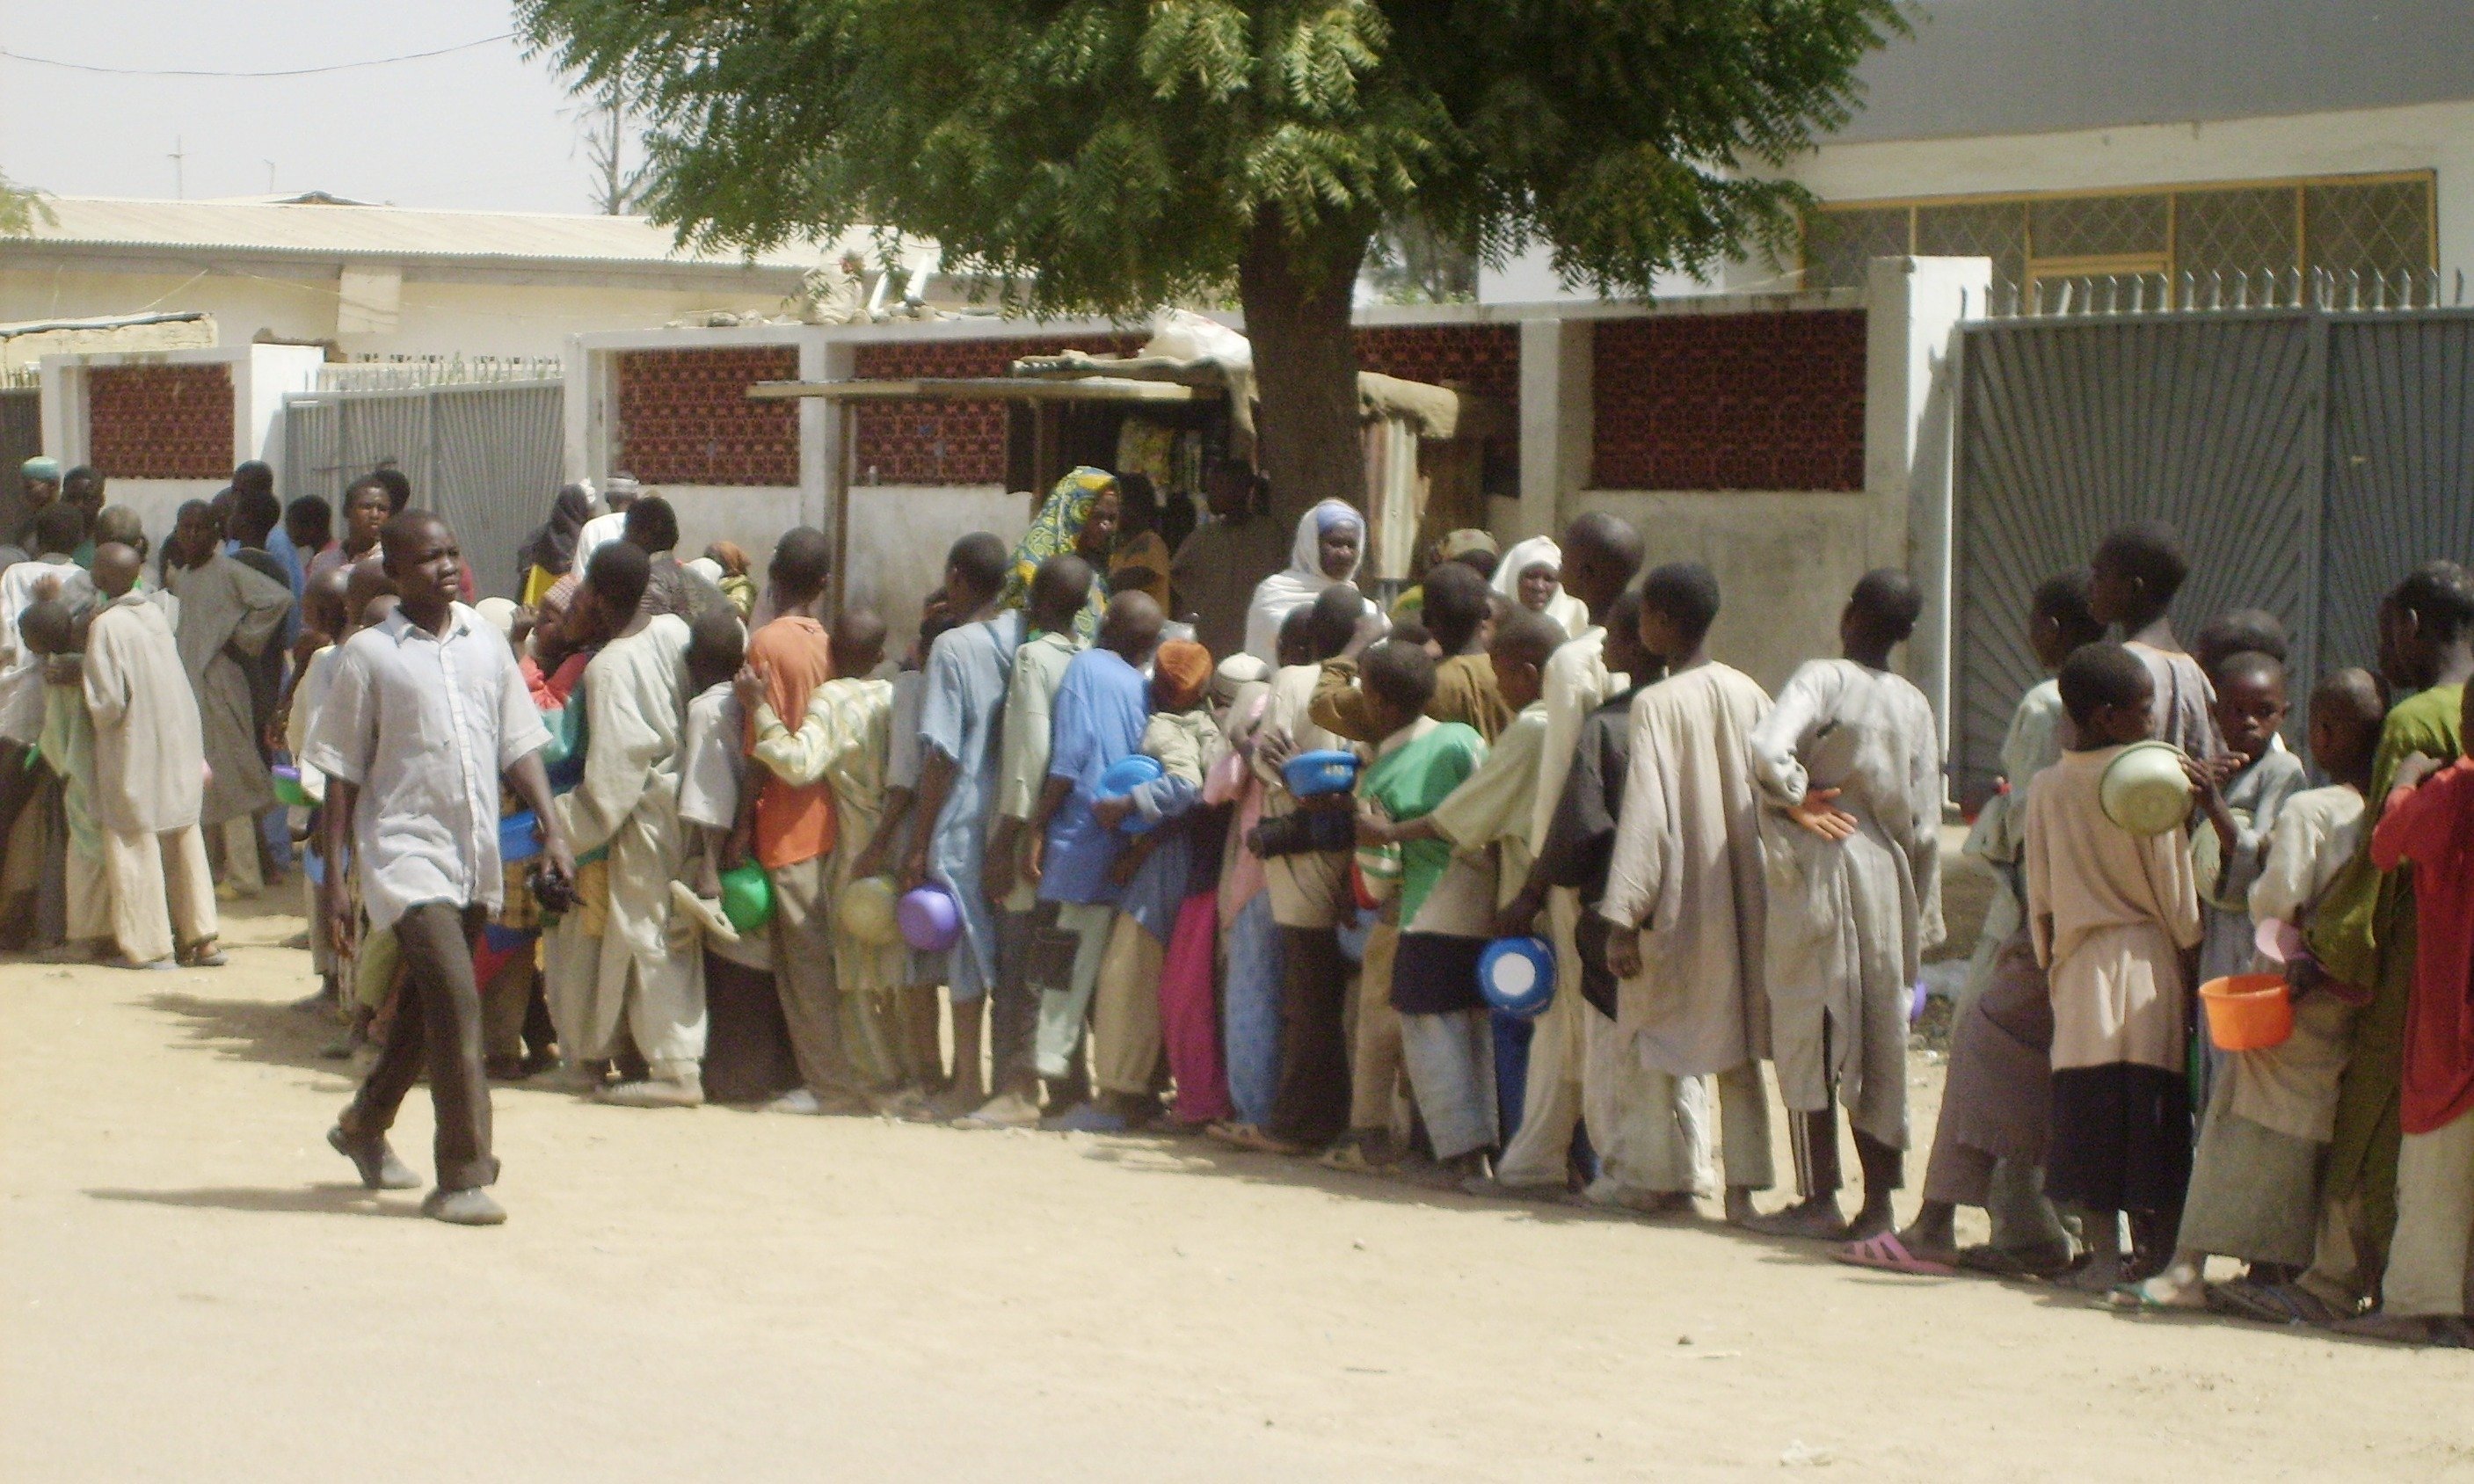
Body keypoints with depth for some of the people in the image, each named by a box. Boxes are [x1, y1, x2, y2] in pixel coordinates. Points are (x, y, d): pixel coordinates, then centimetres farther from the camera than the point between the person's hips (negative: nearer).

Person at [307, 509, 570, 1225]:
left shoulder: (486, 644, 9)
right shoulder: (369, 655, -4)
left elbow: (518, 745, 11)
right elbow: (342, 774, -3)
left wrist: (552, 828, -2)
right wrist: (335, 878, -6)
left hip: (477, 855, 5)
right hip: (406, 850, -5)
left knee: (427, 1001, 18)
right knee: (455, 998, -18)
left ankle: (365, 1125, 42)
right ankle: (462, 1176, -13)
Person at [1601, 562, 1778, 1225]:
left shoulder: (1656, 704, -12)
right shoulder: (1751, 695, 4)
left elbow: (1645, 815, -17)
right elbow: (1772, 798, 8)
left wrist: (1622, 916, -17)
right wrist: (1766, 891, 17)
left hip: (1680, 904, -5)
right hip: (1743, 904, 5)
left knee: (1665, 1047, 8)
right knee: (1738, 1050, 8)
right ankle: (1742, 1186, 4)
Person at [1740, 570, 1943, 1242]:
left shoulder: (1821, 679, -8)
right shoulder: (1915, 705, 7)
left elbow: (1767, 750, -27)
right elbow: (1926, 825, 7)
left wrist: (1795, 800, -7)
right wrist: (1922, 921, 13)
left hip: (1820, 866, -5)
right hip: (1887, 873, 5)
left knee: (1809, 1034, 1)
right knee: (1879, 1038, 9)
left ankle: (1819, 1199, 2)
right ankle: (1878, 1200, 11)